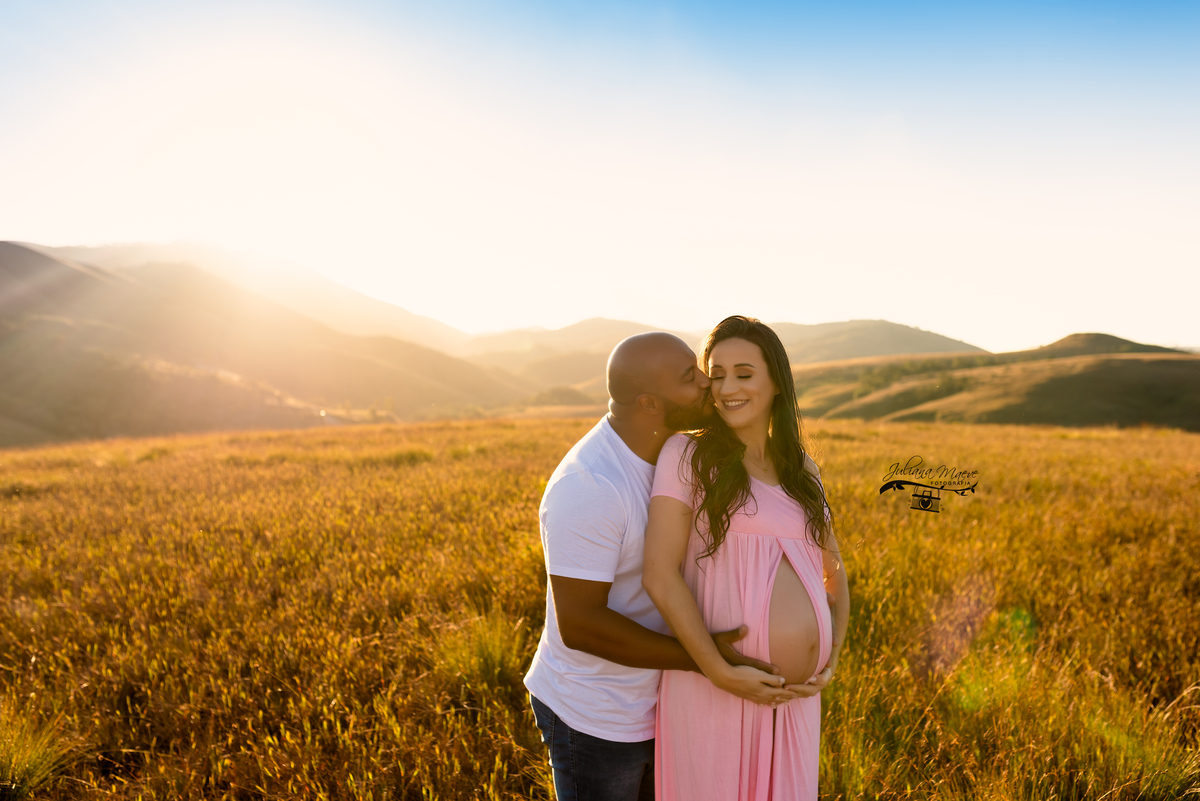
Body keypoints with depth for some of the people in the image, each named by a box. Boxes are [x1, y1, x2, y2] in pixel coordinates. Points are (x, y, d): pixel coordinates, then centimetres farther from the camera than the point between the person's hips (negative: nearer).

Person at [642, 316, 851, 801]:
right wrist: (722, 672, -19)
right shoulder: (687, 454, -7)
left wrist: (831, 657, 6)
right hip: (712, 688, -5)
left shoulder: (801, 470, 9)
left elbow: (832, 569, 20)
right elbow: (659, 575, -15)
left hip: (795, 697, 5)